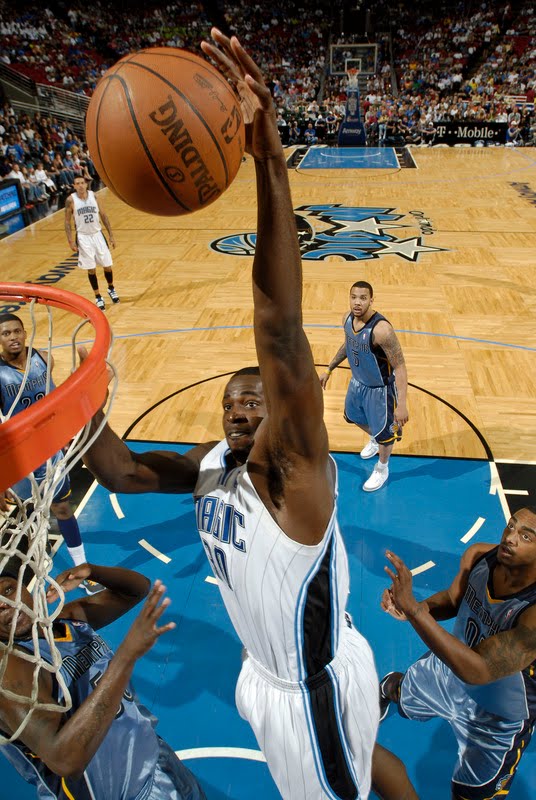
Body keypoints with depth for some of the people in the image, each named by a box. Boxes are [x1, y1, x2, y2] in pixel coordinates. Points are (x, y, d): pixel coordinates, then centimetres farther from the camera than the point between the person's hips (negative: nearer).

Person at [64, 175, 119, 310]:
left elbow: (103, 216, 4)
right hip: (83, 237, -2)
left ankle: (111, 289, 34)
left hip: (97, 234, 2)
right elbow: (67, 221, -3)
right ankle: (98, 297, 15)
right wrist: (70, 241, -10)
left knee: (107, 265, 7)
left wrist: (111, 235, 2)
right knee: (91, 269, 2)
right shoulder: (71, 200, -9)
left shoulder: (94, 196, -3)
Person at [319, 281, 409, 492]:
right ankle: (374, 440, 61)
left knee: (383, 432, 11)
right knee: (353, 416, 29)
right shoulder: (347, 318, -11)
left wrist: (401, 404, -32)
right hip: (357, 382, 7)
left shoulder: (381, 329, -35)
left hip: (380, 389, -7)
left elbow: (400, 367, -29)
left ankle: (382, 469, 41)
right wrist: (329, 369, 15)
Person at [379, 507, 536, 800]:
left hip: (498, 720, -5)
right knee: (399, 694, 30)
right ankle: (387, 688, 66)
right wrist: (407, 606, -25)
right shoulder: (478, 556, -23)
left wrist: (412, 608, -50)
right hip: (449, 669, 5)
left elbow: (477, 671, -43)